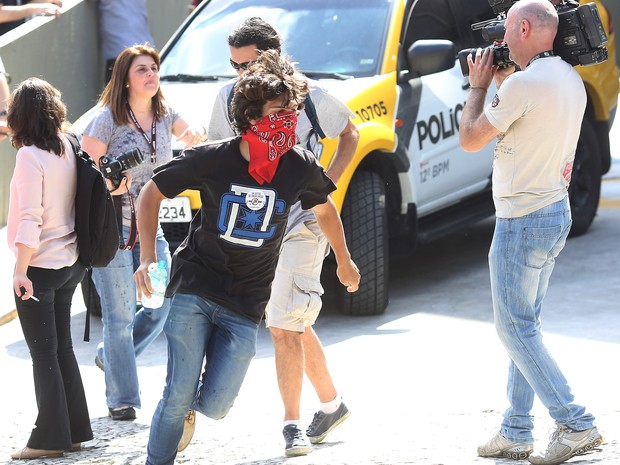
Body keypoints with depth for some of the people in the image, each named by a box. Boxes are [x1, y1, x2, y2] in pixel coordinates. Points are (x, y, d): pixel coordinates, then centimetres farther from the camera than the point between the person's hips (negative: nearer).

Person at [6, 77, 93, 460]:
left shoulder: (30, 156, -17)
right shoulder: (67, 148, 2)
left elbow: (30, 217, -21)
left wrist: (21, 269, -20)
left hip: (40, 267, -7)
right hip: (70, 263, 7)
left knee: (44, 353, 0)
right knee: (62, 347, 15)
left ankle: (51, 437, 4)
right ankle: (75, 430, 20)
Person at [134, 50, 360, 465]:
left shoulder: (300, 167, -6)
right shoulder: (213, 159, -11)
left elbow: (325, 210, 16)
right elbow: (152, 193, 1)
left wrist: (344, 262, 29)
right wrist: (148, 258, -8)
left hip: (245, 305, 2)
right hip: (194, 289, -2)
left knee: (214, 407, -4)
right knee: (179, 395, -9)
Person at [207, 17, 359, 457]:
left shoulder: (310, 97, -9)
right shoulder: (228, 98, 0)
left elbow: (349, 133, 8)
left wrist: (326, 184, -3)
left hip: (302, 223, -4)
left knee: (285, 327, -11)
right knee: (295, 325, 13)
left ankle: (292, 424, -2)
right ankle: (332, 402, 30)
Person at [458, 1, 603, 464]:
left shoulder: (523, 83, -21)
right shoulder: (571, 79, 8)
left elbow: (470, 139, -11)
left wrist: (480, 85, 2)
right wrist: (502, 83, 13)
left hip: (523, 221, -9)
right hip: (557, 212, 9)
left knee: (515, 329, -3)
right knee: (524, 325, 14)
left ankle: (576, 425, -7)